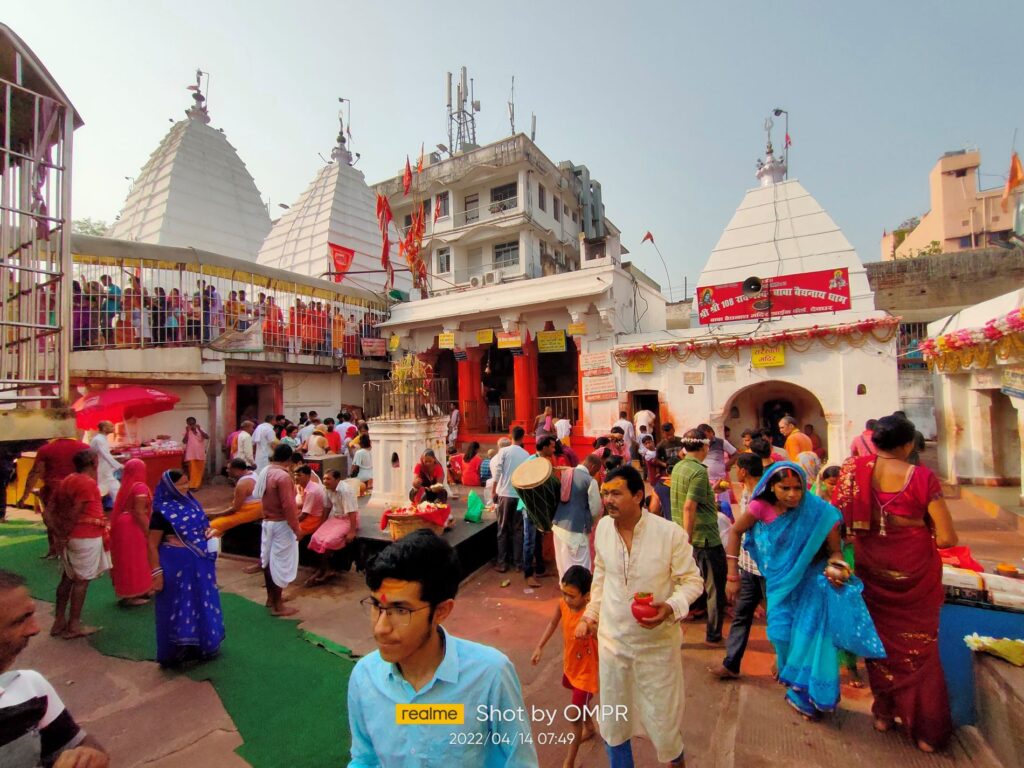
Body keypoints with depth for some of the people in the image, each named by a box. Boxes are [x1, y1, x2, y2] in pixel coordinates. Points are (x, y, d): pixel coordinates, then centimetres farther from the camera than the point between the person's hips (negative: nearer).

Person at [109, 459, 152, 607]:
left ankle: (125, 592, 28)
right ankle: (131, 596, 8)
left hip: (122, 525, 9)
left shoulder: (126, 486, 9)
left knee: (126, 560, 17)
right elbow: (139, 512, -21)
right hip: (132, 527, -9)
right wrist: (148, 532, -16)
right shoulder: (140, 487, -18)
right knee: (133, 560, 0)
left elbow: (124, 508, 11)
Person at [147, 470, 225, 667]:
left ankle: (202, 645, 32)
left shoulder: (192, 503, 5)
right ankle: (175, 652, 22)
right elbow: (153, 545, -11)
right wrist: (157, 572, -15)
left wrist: (210, 531, -4)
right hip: (175, 563, -7)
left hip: (199, 563, 7)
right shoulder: (162, 511, -13)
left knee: (201, 603, 16)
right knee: (177, 607, 5)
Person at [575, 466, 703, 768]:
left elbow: (693, 581, -11)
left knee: (662, 717, 17)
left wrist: (670, 607, -28)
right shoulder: (603, 528, -11)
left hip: (657, 642, -3)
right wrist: (591, 614, 7)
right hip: (612, 638, 3)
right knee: (612, 721, 19)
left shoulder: (671, 533, -23)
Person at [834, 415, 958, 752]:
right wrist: (923, 536, 9)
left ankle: (884, 713, 35)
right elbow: (948, 538, -12)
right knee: (919, 648, 16)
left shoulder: (855, 468, -11)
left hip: (872, 569, 1)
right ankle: (927, 731, 29)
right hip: (915, 572, -1)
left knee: (880, 639, 20)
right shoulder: (921, 477, -15)